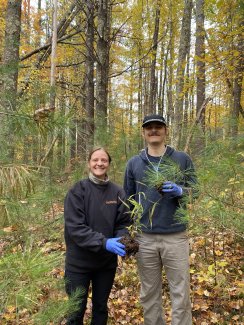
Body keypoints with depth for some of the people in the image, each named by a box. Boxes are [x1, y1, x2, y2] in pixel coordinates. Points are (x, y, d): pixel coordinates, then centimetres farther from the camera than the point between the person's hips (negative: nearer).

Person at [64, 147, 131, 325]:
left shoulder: (118, 192, -4)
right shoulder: (77, 190, -13)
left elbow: (123, 223, -1)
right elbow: (75, 227, -20)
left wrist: (122, 240, -22)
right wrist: (103, 242, -29)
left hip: (107, 261, 3)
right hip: (79, 262, -2)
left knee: (101, 306, 22)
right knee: (76, 310, 14)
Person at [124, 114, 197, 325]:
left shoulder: (182, 159, 1)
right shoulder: (134, 163, 5)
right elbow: (128, 200, 9)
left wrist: (179, 191, -19)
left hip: (175, 237, -1)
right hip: (145, 238, 2)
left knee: (180, 294, 8)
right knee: (149, 294, 16)